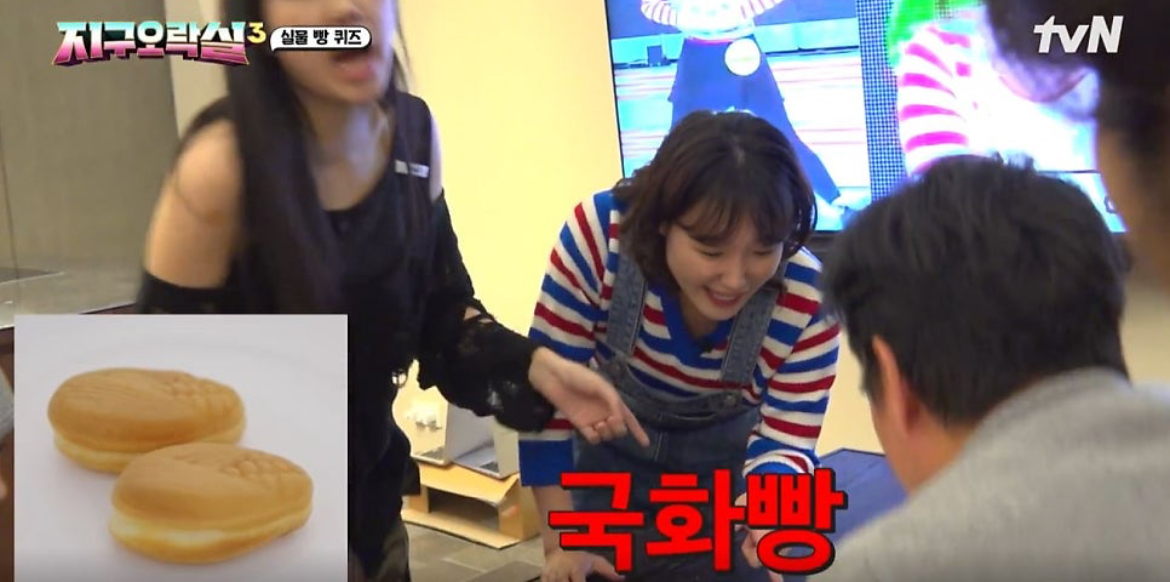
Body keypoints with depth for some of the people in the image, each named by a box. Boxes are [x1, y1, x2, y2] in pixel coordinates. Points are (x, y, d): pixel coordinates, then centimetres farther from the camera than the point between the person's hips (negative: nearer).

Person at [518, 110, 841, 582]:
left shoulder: (807, 299, -32)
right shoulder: (599, 233, -35)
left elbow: (788, 440, -25)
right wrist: (560, 541, -21)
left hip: (726, 451, 0)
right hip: (611, 439, 0)